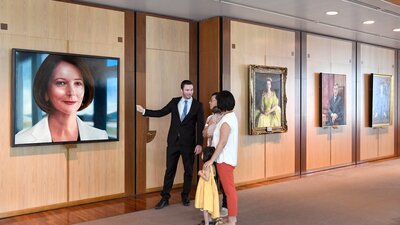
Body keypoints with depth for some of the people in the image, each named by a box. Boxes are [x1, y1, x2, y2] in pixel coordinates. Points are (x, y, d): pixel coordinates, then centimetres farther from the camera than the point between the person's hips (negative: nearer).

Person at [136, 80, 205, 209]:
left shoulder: (198, 105, -3)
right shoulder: (174, 102, 5)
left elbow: (200, 126, -7)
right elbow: (161, 112, 7)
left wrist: (199, 144, -14)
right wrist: (144, 111, -1)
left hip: (188, 143, -1)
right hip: (173, 141, 2)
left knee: (188, 171, 9)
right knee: (170, 170, 6)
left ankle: (185, 196, 26)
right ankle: (165, 198, 14)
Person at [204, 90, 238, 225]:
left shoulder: (226, 121, -20)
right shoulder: (232, 116, 10)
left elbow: (222, 143, -24)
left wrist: (211, 160, -23)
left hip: (225, 159, -10)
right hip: (228, 158, 10)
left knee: (229, 189, -3)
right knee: (229, 188, 16)